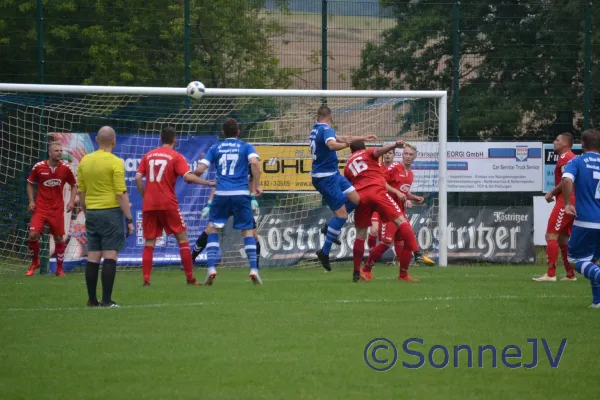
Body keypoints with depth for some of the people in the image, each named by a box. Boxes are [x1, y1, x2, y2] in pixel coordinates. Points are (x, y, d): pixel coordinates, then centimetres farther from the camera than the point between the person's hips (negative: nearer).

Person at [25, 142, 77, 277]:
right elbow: (30, 183, 8)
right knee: (33, 235, -13)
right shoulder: (38, 167, -6)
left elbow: (74, 185, 11)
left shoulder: (65, 168, -3)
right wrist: (31, 201, -2)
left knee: (59, 238, 4)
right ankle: (35, 262, 12)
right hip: (40, 208, -1)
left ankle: (59, 269, 19)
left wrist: (72, 201, -3)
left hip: (57, 209, 1)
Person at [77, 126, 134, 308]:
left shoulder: (85, 161, 6)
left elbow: (81, 192, 12)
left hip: (92, 212, 5)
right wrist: (129, 219, -8)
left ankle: (92, 299, 10)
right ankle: (106, 300, -9)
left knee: (93, 257, 8)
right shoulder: (115, 163, -10)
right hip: (111, 211, -5)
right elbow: (121, 194, -13)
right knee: (110, 255, -4)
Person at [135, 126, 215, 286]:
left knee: (149, 243, 7)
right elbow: (188, 177, -15)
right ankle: (190, 278, 3)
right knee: (183, 238, 6)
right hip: (168, 204, -3)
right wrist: (208, 183, -11)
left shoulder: (148, 156, 10)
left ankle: (146, 279, -3)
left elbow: (138, 178, 4)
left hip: (149, 205, 3)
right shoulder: (176, 157, -1)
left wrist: (145, 196, 13)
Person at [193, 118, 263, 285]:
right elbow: (254, 162, -12)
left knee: (212, 230, 12)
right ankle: (253, 270, -4)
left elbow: (199, 170, 4)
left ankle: (211, 269, -3)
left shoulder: (215, 148, 11)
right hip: (241, 194, 0)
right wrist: (257, 185, -4)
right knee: (248, 231, 9)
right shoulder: (246, 147, 9)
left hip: (221, 194, 0)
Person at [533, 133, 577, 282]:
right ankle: (570, 274, 14)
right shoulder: (574, 158, 19)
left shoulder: (565, 158, -11)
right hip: (575, 201, 10)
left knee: (551, 235, -10)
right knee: (563, 238, 15)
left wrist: (552, 193, -10)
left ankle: (550, 274, -15)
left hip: (566, 201, -10)